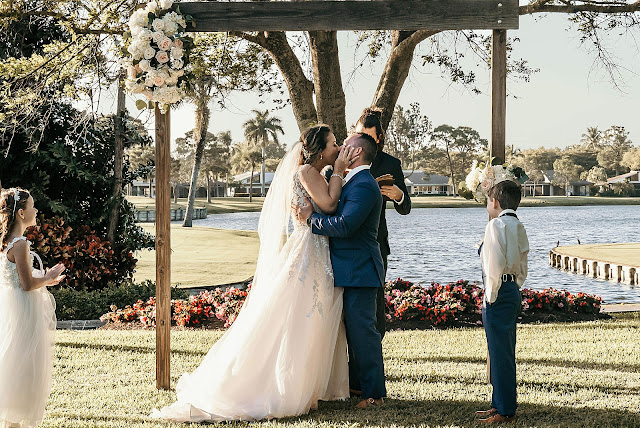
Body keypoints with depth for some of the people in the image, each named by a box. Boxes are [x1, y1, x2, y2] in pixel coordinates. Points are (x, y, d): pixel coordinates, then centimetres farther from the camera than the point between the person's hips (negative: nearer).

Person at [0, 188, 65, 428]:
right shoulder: (20, 244, -20)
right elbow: (28, 284, -21)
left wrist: (44, 280, 13)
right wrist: (49, 277, -5)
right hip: (24, 309, -10)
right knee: (24, 365, -1)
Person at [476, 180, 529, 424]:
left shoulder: (496, 225, -12)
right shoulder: (518, 227, 14)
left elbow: (495, 264, -19)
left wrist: (490, 298, -13)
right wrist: (514, 288, 18)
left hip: (499, 293, -9)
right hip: (514, 291, 9)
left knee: (500, 352, -3)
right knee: (504, 352, 17)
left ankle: (505, 411, 1)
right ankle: (500, 404, 26)